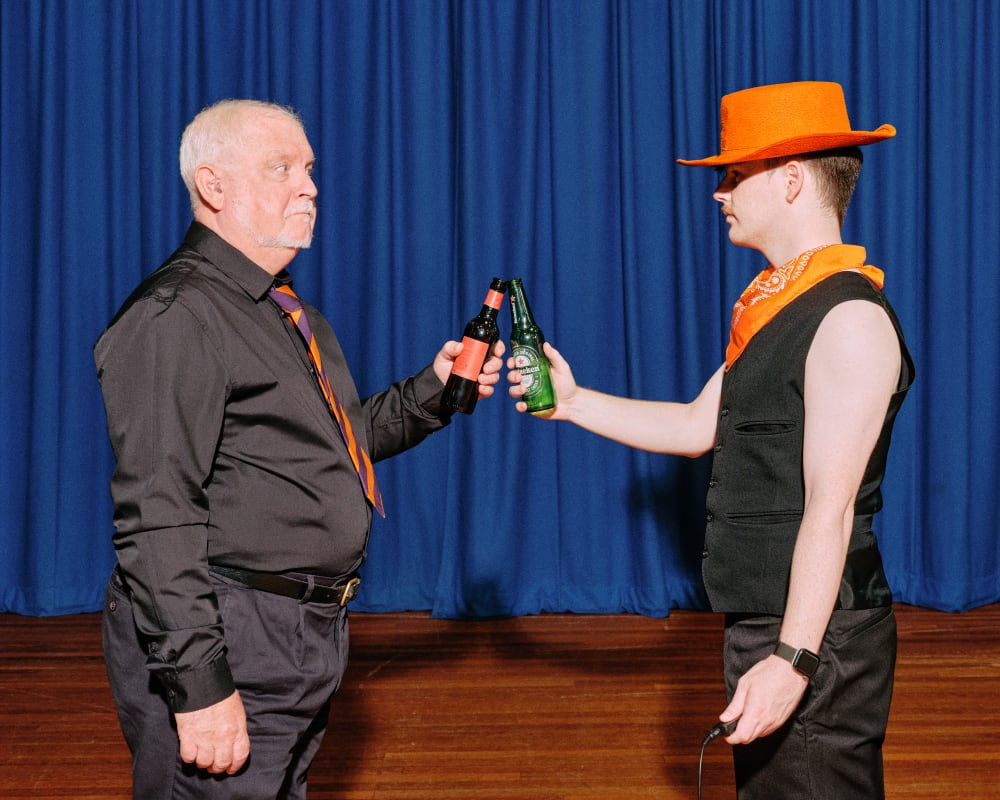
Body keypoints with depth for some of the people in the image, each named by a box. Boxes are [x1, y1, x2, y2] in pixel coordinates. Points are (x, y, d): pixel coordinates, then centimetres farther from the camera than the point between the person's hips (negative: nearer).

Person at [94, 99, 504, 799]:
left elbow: (341, 440, 26)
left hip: (307, 636, 10)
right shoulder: (176, 316, -17)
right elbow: (157, 518, -23)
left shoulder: (290, 313, 15)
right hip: (224, 640, -10)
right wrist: (198, 683, -27)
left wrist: (432, 391, 10)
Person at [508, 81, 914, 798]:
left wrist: (793, 658, -25)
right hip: (762, 624, 10)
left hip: (815, 635, -10)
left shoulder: (850, 319, -18)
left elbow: (831, 509, -23)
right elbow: (696, 427, 18)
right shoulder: (776, 307, 13)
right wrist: (573, 401, 13)